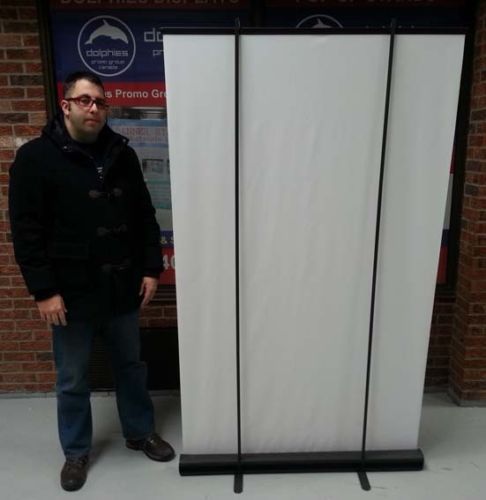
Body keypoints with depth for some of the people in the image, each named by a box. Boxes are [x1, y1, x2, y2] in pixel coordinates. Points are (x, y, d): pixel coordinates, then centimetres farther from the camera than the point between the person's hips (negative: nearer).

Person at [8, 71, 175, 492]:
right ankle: (76, 451, 35)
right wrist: (44, 290, -13)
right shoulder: (36, 157, -7)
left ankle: (140, 432, 40)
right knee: (72, 379, 13)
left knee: (131, 365, 18)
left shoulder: (122, 155, 5)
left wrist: (151, 268, 3)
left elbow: (145, 217, 8)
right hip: (71, 292, -3)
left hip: (122, 287, 4)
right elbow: (26, 230, -10)